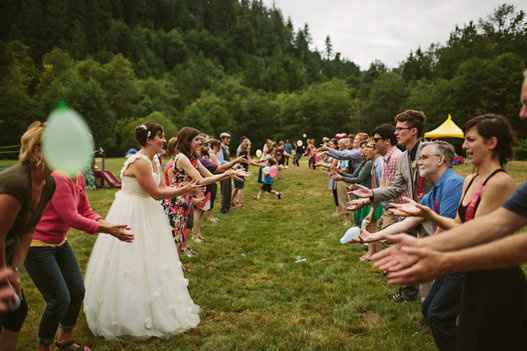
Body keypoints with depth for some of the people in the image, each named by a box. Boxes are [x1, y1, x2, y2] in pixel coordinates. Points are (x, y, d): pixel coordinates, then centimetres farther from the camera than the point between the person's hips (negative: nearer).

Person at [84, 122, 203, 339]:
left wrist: (184, 190, 2)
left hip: (145, 215, 10)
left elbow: (161, 187, 9)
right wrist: (184, 190, -16)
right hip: (132, 216, -10)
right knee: (132, 266, 4)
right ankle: (127, 317, 23)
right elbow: (156, 193, -22)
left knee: (148, 262, 19)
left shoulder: (154, 160, 5)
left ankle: (145, 311, 37)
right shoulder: (140, 162, -24)